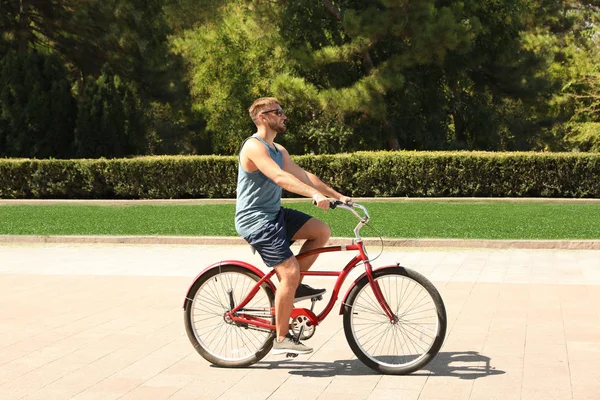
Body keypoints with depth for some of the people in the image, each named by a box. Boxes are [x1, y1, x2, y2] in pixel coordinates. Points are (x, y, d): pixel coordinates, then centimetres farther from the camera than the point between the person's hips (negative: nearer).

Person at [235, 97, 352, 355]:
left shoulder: (279, 150, 13)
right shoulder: (254, 147, -17)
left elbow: (304, 175, 11)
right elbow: (280, 177, -31)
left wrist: (338, 196, 3)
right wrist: (315, 194, -41)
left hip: (274, 214, 9)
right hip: (255, 220, -9)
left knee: (322, 231, -1)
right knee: (290, 271, -17)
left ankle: (295, 288, 9)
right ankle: (281, 339, -6)